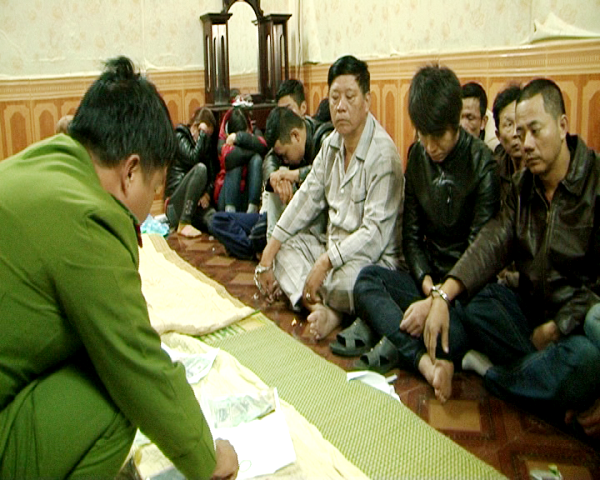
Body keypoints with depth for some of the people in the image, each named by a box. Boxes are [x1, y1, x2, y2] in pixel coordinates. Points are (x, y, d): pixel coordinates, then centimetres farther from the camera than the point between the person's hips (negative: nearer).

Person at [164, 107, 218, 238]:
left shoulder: (207, 145, 18)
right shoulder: (180, 136, 2)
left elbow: (213, 176, 9)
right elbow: (193, 158, -18)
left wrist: (208, 194, -10)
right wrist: (202, 134, -9)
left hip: (198, 203, 2)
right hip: (176, 202, -2)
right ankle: (183, 224, -27)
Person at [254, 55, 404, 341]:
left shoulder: (384, 154, -19)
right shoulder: (331, 143, 8)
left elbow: (375, 232, -24)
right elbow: (307, 198, 9)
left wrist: (325, 262, -28)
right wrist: (270, 249, 3)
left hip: (374, 258, -9)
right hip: (333, 246, 9)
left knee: (345, 279, -38)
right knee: (283, 247, -4)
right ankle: (321, 310, -24)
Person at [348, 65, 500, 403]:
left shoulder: (483, 164, -10)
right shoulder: (418, 156, 7)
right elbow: (411, 235, 7)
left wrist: (437, 302, -24)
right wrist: (426, 282, -12)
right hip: (430, 278, 6)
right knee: (367, 279, -25)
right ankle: (428, 361, -38)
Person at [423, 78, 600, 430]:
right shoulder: (522, 187, 7)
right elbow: (492, 244, -7)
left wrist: (555, 329, -17)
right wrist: (443, 295, -22)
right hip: (531, 310, 5)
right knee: (473, 301, -19)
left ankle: (493, 374, -9)